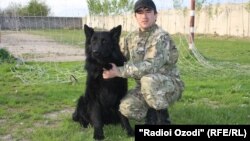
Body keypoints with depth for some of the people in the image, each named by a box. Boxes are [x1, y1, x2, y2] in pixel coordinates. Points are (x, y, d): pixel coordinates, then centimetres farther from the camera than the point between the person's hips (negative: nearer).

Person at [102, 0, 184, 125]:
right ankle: (151, 113, 10)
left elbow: (150, 66, -30)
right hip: (146, 87, 5)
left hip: (170, 85, -5)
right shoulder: (131, 37, 3)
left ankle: (162, 118, -13)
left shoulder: (161, 37, -19)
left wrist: (119, 71, -32)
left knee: (148, 80, -37)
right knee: (126, 107, -22)